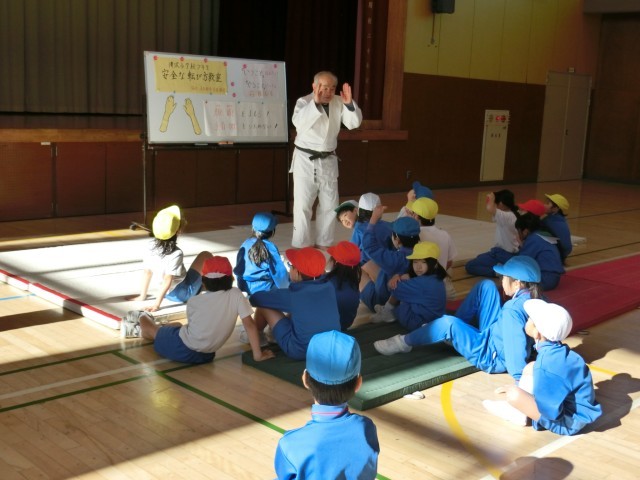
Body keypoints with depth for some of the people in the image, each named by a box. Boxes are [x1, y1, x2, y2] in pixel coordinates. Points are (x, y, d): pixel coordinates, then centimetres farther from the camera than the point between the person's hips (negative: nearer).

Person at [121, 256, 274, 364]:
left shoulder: (194, 301, -10)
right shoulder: (236, 295, -12)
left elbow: (193, 324, 5)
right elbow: (250, 325, -13)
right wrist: (258, 355, -6)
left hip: (181, 348, -3)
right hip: (204, 356, 3)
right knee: (177, 325, 31)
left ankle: (143, 318, 56)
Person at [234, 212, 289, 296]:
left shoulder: (245, 245, 1)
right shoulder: (270, 247, -15)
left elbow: (238, 270, 9)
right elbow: (279, 272, -11)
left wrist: (241, 285, 23)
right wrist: (284, 287, 6)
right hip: (264, 289, -6)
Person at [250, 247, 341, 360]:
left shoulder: (291, 295, -20)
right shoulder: (329, 288, -6)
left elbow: (256, 298, -8)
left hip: (300, 351, -6)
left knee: (263, 306, 5)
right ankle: (272, 332, 39)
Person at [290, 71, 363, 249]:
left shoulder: (338, 103, 1)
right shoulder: (304, 101, -11)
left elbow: (354, 123, -6)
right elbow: (298, 122, -29)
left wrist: (349, 103, -22)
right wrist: (315, 102, -38)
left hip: (328, 160, 5)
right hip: (305, 159, -5)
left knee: (329, 204, 11)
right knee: (303, 204, -4)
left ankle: (324, 243, 25)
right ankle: (301, 246, 5)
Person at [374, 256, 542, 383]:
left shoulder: (513, 310, -32)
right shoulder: (532, 297, -6)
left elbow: (516, 345, -39)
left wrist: (520, 378, -40)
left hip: (491, 357, -10)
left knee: (448, 324, -27)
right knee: (486, 285, 4)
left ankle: (405, 343, -2)